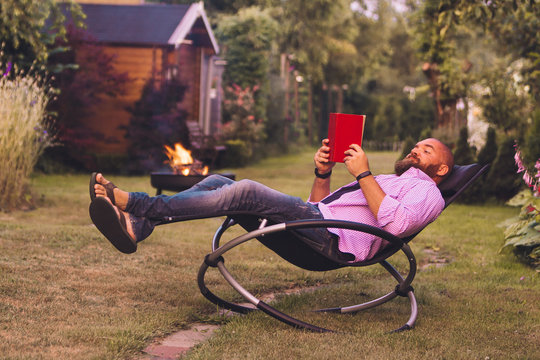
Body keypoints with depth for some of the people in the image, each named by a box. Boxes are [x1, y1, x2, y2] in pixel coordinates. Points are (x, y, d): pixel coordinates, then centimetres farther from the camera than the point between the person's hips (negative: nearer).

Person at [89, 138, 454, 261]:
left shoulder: (427, 192, 12)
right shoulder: (386, 183, 39)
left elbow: (395, 223, -13)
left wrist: (364, 174, -10)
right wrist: (323, 173, 13)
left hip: (336, 239, -9)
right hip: (315, 217, 9)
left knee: (246, 191, -27)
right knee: (218, 182, -5)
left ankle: (138, 203, -29)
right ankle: (135, 228, -21)